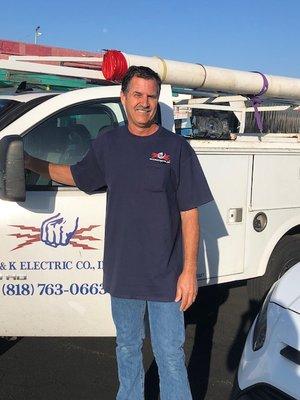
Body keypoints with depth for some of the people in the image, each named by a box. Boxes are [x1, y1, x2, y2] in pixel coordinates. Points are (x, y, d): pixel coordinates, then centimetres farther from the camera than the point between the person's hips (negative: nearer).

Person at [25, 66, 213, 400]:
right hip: (121, 271, 4)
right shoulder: (107, 144, 4)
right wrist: (31, 163, 16)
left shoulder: (176, 148, -6)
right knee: (127, 348, 20)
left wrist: (189, 271, -11)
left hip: (166, 275, -3)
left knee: (169, 354, 5)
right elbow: (76, 175, 22)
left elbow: (189, 213, -7)